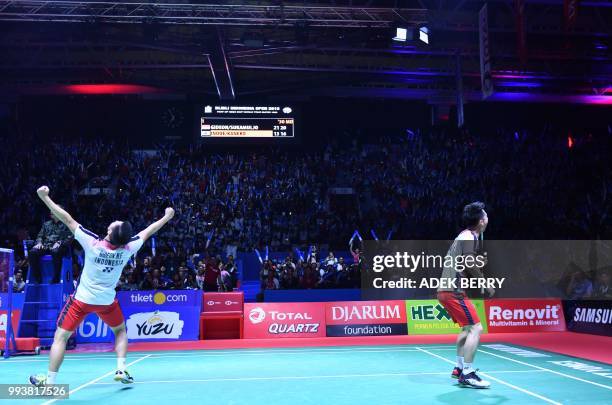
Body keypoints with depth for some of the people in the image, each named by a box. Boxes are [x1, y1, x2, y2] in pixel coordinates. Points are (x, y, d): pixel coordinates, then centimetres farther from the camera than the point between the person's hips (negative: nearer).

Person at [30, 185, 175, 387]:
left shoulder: (92, 243, -23)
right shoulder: (127, 248, -17)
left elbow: (68, 219, -18)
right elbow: (148, 231, -2)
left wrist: (45, 197, -12)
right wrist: (167, 217, 13)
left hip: (82, 299, -2)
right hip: (107, 301, 2)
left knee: (60, 337, 7)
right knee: (120, 331, 26)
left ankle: (49, 381, 6)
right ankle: (121, 370, 14)